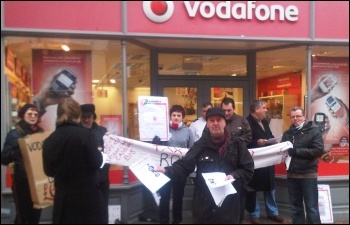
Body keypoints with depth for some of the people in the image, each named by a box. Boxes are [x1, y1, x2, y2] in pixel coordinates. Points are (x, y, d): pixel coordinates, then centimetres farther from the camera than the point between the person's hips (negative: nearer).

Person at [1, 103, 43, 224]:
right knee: (22, 215, -2)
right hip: (21, 181, -4)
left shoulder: (41, 133, 7)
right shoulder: (14, 134, -4)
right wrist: (15, 153, -26)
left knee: (35, 215, 12)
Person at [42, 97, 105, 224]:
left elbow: (49, 171, 7)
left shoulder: (49, 140, -1)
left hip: (63, 196, 4)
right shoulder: (85, 135, -14)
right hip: (87, 195, -4)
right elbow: (95, 164, -15)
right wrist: (99, 153, 5)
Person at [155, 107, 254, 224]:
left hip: (229, 203, 0)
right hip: (204, 202, 1)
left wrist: (234, 176, -15)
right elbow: (184, 165, -4)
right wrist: (167, 171, -21)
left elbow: (248, 169, 3)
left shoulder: (236, 143, 1)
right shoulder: (200, 144, 2)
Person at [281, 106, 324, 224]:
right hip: (292, 174, 5)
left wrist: (296, 151, -22)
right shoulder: (287, 133, 10)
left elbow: (319, 150, -15)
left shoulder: (314, 131, -4)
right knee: (295, 206, 13)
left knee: (311, 207, 1)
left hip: (308, 174, -4)